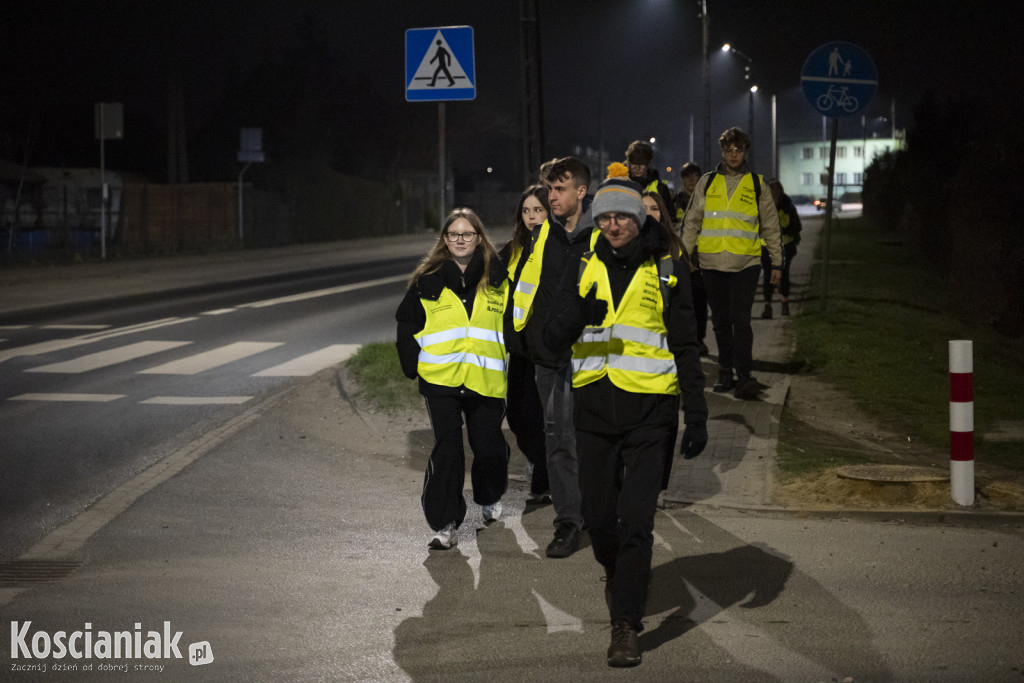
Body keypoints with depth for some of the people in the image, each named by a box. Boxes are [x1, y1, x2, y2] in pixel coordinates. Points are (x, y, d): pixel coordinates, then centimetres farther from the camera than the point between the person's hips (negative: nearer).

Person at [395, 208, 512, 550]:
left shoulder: (497, 279, 7)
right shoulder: (427, 281, 5)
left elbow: (512, 326, 14)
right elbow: (407, 325, 11)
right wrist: (413, 366, 2)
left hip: (486, 379, 1)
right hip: (440, 379, -1)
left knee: (488, 446, 6)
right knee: (447, 448, -9)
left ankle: (490, 498, 37)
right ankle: (444, 524, -5)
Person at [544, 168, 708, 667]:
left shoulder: (666, 270, 1)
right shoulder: (585, 269, 7)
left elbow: (685, 346, 4)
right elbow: (553, 339, 0)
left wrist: (697, 416, 1)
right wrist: (577, 316, -22)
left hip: (649, 407, -3)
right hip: (594, 405, 3)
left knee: (635, 521, -9)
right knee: (599, 516, 10)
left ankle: (626, 625, -3)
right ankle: (617, 573, 42)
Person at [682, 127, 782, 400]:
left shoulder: (757, 185, 6)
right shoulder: (707, 183, 9)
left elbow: (771, 227, 11)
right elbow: (691, 222, 13)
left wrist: (777, 262, 10)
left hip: (746, 264, -2)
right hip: (713, 264, 2)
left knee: (740, 319, -11)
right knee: (720, 321, 8)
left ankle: (744, 375, -9)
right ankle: (726, 373, 16)